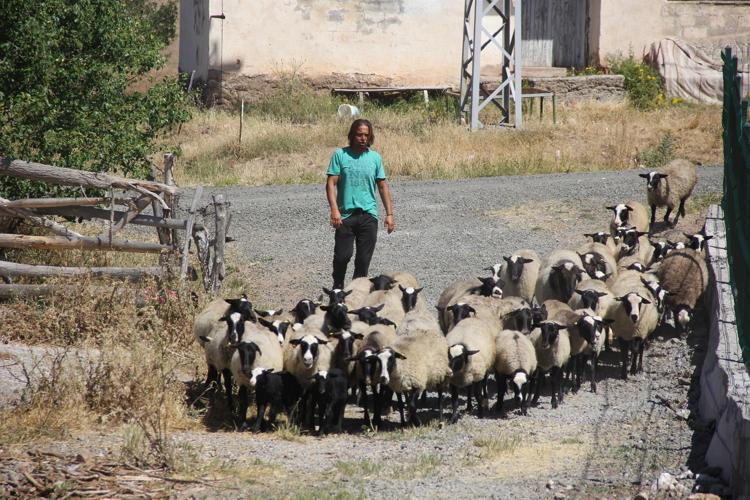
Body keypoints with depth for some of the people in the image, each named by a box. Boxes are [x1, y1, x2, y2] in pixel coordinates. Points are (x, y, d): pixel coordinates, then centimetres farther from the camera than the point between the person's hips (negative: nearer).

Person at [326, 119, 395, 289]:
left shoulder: (375, 157, 8)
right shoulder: (340, 155, 1)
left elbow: (383, 187, 12)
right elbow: (331, 183, -3)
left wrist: (389, 214, 6)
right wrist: (334, 209, -14)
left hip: (368, 215, 2)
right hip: (346, 214, -2)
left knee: (364, 258, 2)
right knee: (342, 255, -6)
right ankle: (338, 288, 14)